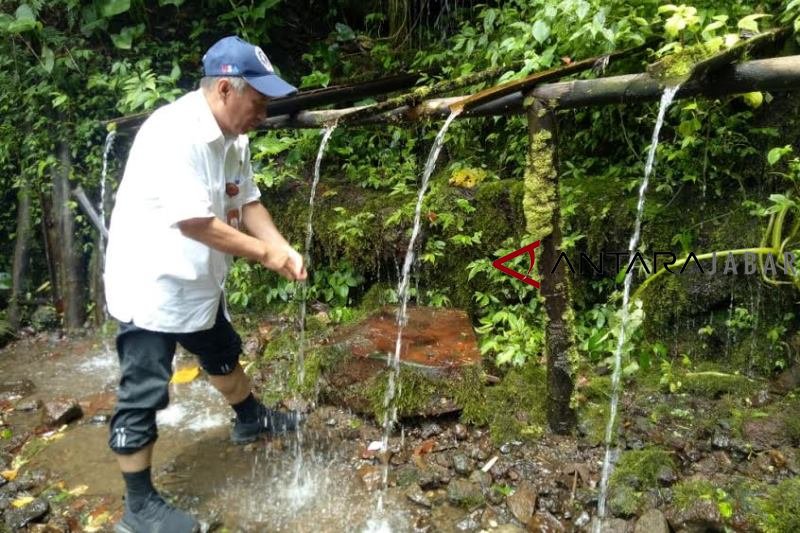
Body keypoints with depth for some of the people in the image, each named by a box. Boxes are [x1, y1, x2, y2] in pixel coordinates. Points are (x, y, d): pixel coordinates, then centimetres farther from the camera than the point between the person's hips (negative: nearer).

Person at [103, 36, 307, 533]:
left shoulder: (233, 137, 1)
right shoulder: (173, 134, -28)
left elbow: (248, 203, 5)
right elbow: (194, 223, -31)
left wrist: (285, 249, -11)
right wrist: (266, 254, -22)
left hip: (199, 282, 9)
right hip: (152, 287, -9)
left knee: (224, 355, 28)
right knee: (144, 395, 2)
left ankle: (251, 419, 53)